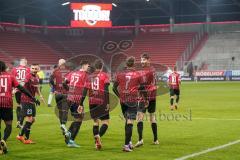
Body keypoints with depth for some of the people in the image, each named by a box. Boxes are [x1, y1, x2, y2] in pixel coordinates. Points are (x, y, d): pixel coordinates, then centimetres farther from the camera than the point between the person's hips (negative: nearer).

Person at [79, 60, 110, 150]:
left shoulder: (90, 77, 12)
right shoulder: (104, 75, -1)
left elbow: (85, 91, 9)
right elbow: (106, 90, -11)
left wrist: (81, 104, 11)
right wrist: (107, 103, -14)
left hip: (92, 102, 4)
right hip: (101, 102, -4)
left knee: (95, 121, 15)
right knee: (105, 122, 0)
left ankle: (97, 142, 7)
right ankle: (98, 136, -26)